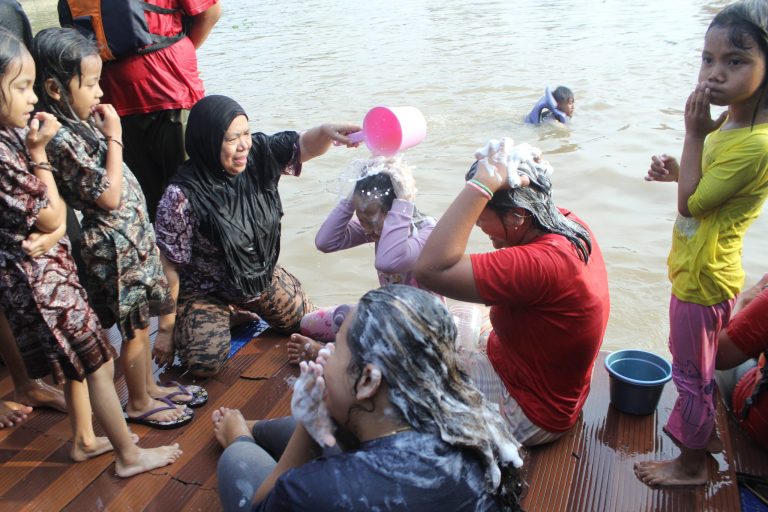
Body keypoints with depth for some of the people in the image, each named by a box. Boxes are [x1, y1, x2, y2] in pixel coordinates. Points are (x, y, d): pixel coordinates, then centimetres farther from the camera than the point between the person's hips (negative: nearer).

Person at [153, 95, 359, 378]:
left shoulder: (259, 154, -17)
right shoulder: (183, 197, -29)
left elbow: (304, 145, -15)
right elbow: (170, 267, -22)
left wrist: (327, 131, -41)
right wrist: (166, 329, -15)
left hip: (263, 277, 5)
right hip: (205, 290, -5)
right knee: (205, 364, -21)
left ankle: (239, 311, 32)